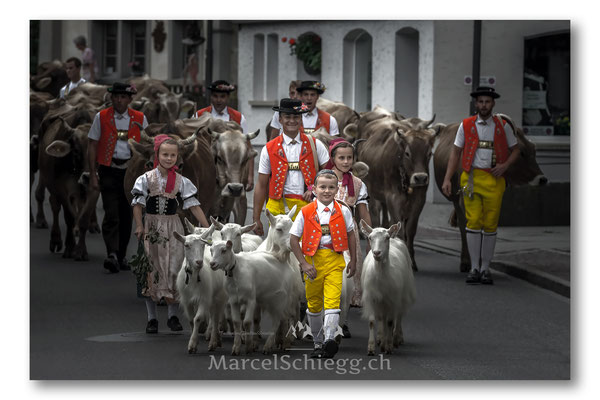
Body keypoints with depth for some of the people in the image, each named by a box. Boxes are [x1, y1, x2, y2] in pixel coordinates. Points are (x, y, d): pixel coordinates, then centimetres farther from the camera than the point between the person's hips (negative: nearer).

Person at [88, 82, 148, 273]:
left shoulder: (140, 119, 6)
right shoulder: (101, 117, 2)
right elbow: (92, 146, 4)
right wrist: (93, 175, -2)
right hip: (109, 172, -2)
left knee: (127, 216, 7)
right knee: (111, 215, -14)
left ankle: (121, 256, 18)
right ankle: (112, 254, -23)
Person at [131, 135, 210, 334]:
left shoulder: (181, 181, 1)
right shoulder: (147, 179, -2)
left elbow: (193, 205, 0)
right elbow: (137, 204, -2)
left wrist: (207, 227, -6)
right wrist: (139, 226, -13)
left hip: (173, 228, 1)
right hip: (152, 226, -1)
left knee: (174, 269, 0)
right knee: (152, 270, 1)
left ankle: (173, 316, 11)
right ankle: (152, 318, 8)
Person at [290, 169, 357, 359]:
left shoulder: (343, 211, 0)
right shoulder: (306, 212, -5)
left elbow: (350, 235, 14)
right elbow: (293, 239, -1)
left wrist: (353, 261, 15)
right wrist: (303, 263, -8)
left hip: (335, 261, -1)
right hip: (313, 261, 1)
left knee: (333, 300, -17)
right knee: (314, 304, 11)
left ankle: (330, 338, -24)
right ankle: (318, 343, 26)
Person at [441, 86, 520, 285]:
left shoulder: (502, 126, 7)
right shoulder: (466, 126, 6)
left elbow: (515, 150, 15)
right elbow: (455, 153, 7)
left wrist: (505, 165, -5)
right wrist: (447, 179, -2)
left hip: (494, 180, 1)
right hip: (472, 178, -1)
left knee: (490, 224, 1)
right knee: (473, 222, -8)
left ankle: (485, 269, 10)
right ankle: (474, 268, -2)